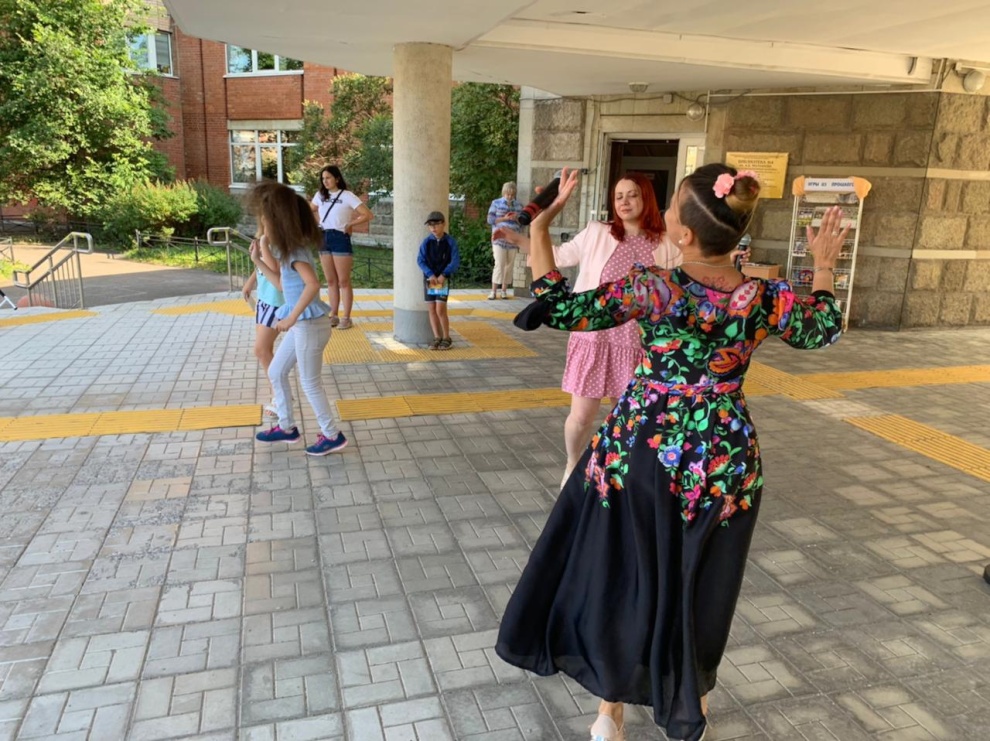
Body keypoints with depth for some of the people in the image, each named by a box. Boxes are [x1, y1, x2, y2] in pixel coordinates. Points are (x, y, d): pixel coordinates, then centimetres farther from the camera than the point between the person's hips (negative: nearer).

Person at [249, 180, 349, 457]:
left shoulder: (295, 251, -19)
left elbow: (313, 284, -33)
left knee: (309, 382, 1)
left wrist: (291, 318, -27)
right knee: (276, 372, 18)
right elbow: (282, 283, 21)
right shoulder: (287, 249, 11)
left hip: (310, 324, -10)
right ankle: (286, 427, 30)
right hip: (301, 324, 10)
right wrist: (258, 261, 16)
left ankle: (332, 435, 13)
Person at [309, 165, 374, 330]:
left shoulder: (347, 196, -7)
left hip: (340, 239, -6)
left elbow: (368, 215, -12)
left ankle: (346, 317, 2)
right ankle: (333, 316, 16)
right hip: (324, 239, 6)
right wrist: (318, 222, 11)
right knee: (331, 281, 10)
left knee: (343, 281, -2)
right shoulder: (320, 195, 9)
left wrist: (350, 224, -8)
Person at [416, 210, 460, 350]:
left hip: (443, 278, -3)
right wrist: (430, 275, -14)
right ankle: (437, 338, 14)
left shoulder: (450, 241, -5)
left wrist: (443, 275, -17)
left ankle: (447, 338, 4)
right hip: (429, 278, 3)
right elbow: (420, 260, -2)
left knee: (440, 309, -9)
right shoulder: (426, 242, 1)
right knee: (431, 309, 5)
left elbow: (455, 261, -8)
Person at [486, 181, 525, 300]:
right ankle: (494, 291, -5)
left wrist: (517, 218, -9)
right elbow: (490, 220, -2)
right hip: (499, 239, -3)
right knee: (499, 264, -10)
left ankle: (504, 290, 13)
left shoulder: (519, 205, 11)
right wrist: (504, 218, -13)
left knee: (509, 266, 4)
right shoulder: (496, 203, 3)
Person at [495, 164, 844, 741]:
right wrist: (825, 266, 23)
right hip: (724, 460, 3)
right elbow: (823, 331, 10)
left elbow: (560, 309, -16)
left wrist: (541, 228, -10)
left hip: (643, 451, -2)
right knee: (700, 585, 22)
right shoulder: (766, 300, -9)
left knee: (622, 574, 16)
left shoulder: (652, 288, -18)